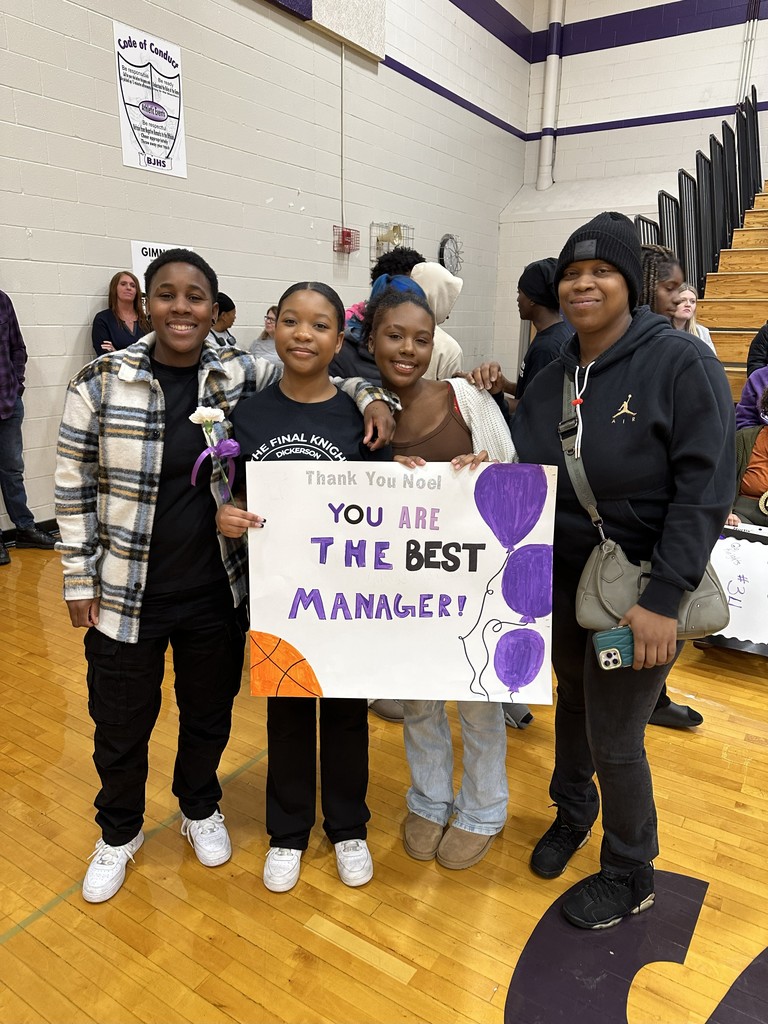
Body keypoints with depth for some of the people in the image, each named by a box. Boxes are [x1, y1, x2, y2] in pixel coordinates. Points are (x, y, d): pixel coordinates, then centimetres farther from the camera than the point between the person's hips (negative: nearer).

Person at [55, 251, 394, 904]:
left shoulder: (242, 377, -6)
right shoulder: (101, 382, -8)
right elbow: (76, 488, -2)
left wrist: (371, 399, -14)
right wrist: (80, 581, -2)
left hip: (217, 594, 1)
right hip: (125, 596, -1)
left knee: (210, 715, 20)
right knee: (121, 727, 16)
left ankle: (200, 809, 51)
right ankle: (119, 833, 46)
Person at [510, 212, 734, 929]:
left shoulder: (681, 363, -14)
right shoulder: (553, 379, 5)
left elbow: (705, 490, -19)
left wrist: (663, 600, -23)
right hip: (563, 575, 6)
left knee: (613, 737, 4)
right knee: (573, 699, 22)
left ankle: (630, 876, 32)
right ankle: (573, 812, 50)